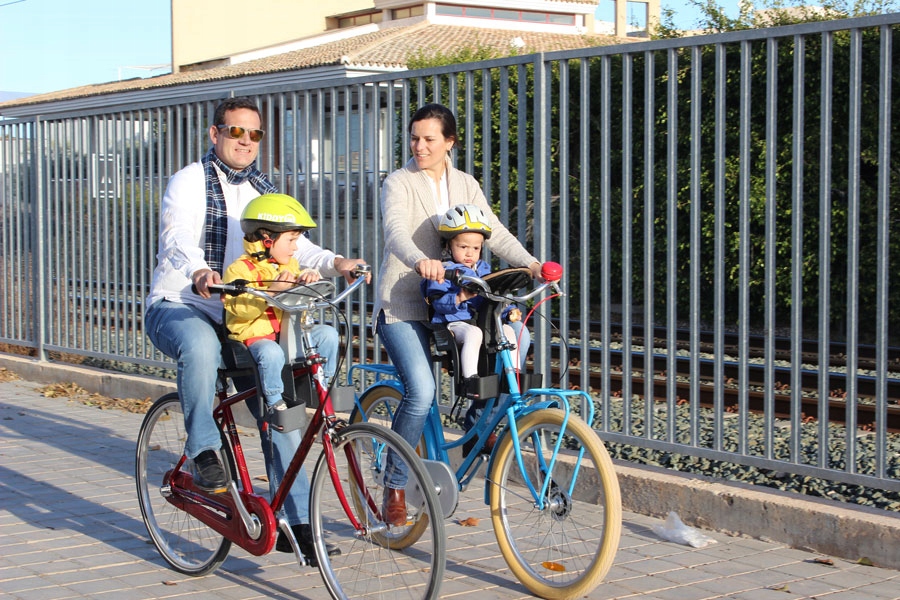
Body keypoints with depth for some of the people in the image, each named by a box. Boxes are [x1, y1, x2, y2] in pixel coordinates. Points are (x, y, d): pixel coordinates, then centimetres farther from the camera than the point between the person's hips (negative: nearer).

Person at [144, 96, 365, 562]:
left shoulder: (262, 190, 14)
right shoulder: (191, 182, -7)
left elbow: (293, 244, 3)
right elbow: (179, 238, -26)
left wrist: (335, 263, -18)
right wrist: (199, 272, -48)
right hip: (177, 308, -6)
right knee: (200, 346, -42)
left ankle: (296, 523, 1)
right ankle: (204, 450, -23)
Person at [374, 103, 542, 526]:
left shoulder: (465, 185, 11)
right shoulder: (399, 183, -4)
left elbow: (494, 232, 1)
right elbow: (396, 232, -24)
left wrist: (530, 264, -18)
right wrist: (420, 261, -46)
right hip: (401, 305, -5)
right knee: (420, 391, -23)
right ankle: (394, 484, -5)